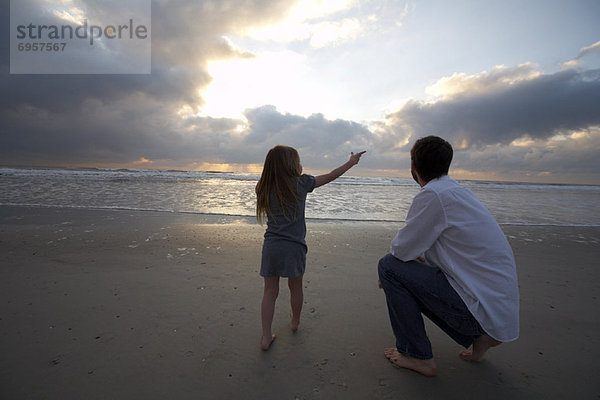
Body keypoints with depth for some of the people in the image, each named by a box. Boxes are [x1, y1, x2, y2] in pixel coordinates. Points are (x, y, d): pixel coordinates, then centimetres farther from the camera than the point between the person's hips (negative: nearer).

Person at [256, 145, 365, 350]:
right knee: (295, 287, 19)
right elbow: (330, 176, 9)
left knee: (270, 291, 11)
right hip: (293, 246, -2)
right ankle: (295, 323, 42)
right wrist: (351, 162, 23)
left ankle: (266, 337, 17)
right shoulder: (300, 182, -3)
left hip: (271, 246, 2)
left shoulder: (263, 188, 3)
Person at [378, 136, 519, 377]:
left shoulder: (433, 195, -20)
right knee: (412, 273, 20)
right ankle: (476, 336, 19)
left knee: (389, 266, -11)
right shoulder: (457, 191, 11)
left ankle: (417, 356, 4)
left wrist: (387, 272, 6)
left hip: (485, 308, -9)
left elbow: (401, 250, -14)